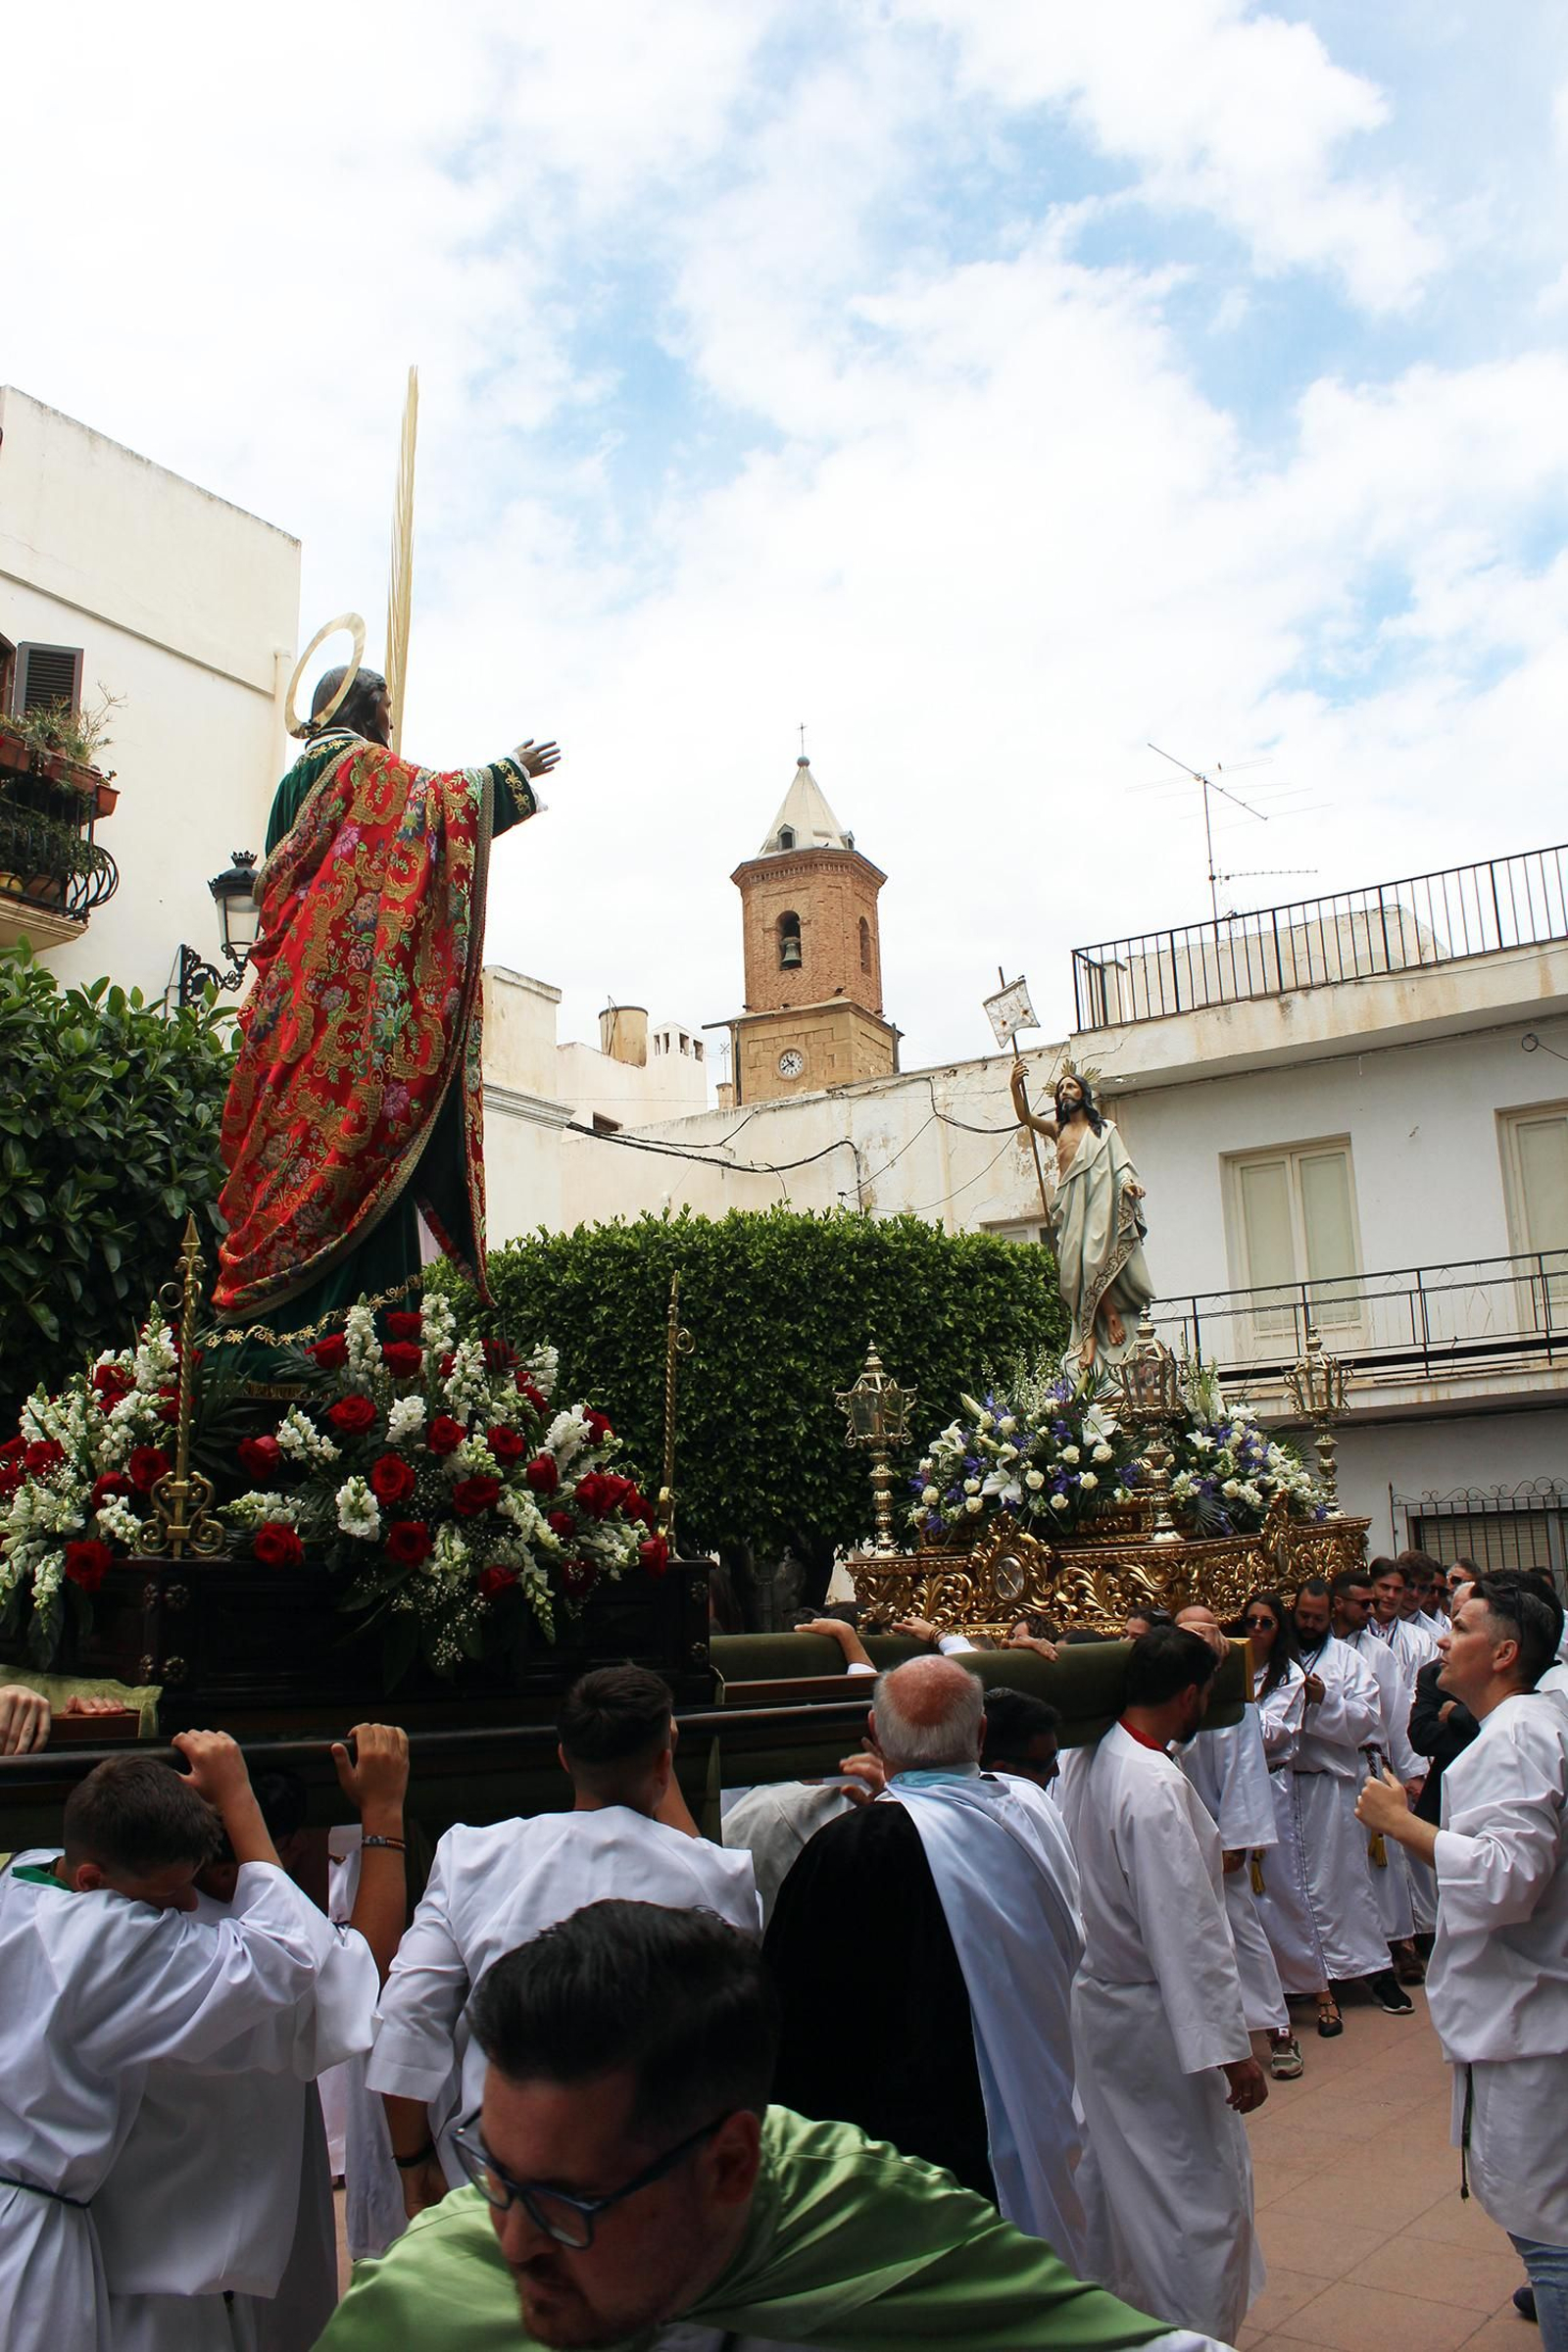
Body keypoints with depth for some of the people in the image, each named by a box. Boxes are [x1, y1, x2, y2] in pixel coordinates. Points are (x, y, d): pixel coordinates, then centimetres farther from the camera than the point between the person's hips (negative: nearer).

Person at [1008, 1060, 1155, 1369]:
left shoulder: (1104, 1128, 14)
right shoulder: (1057, 1129, 19)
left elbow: (1120, 1165, 6)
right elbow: (1025, 1117, 4)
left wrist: (1129, 1183, -17)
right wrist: (1015, 1087, -14)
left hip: (1099, 1204, -3)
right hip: (1070, 1207, 3)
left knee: (1094, 1261, -19)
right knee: (1075, 1269, -8)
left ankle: (1112, 1314, -3)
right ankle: (1091, 1335, -7)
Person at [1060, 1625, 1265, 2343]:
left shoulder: (1088, 1763, -1)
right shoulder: (1157, 1787, -26)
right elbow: (1188, 1933, -25)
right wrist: (1233, 2049, -20)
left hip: (1095, 2001, 9)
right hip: (1153, 2019, -9)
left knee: (1112, 2172, 23)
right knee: (1201, 2190, 5)